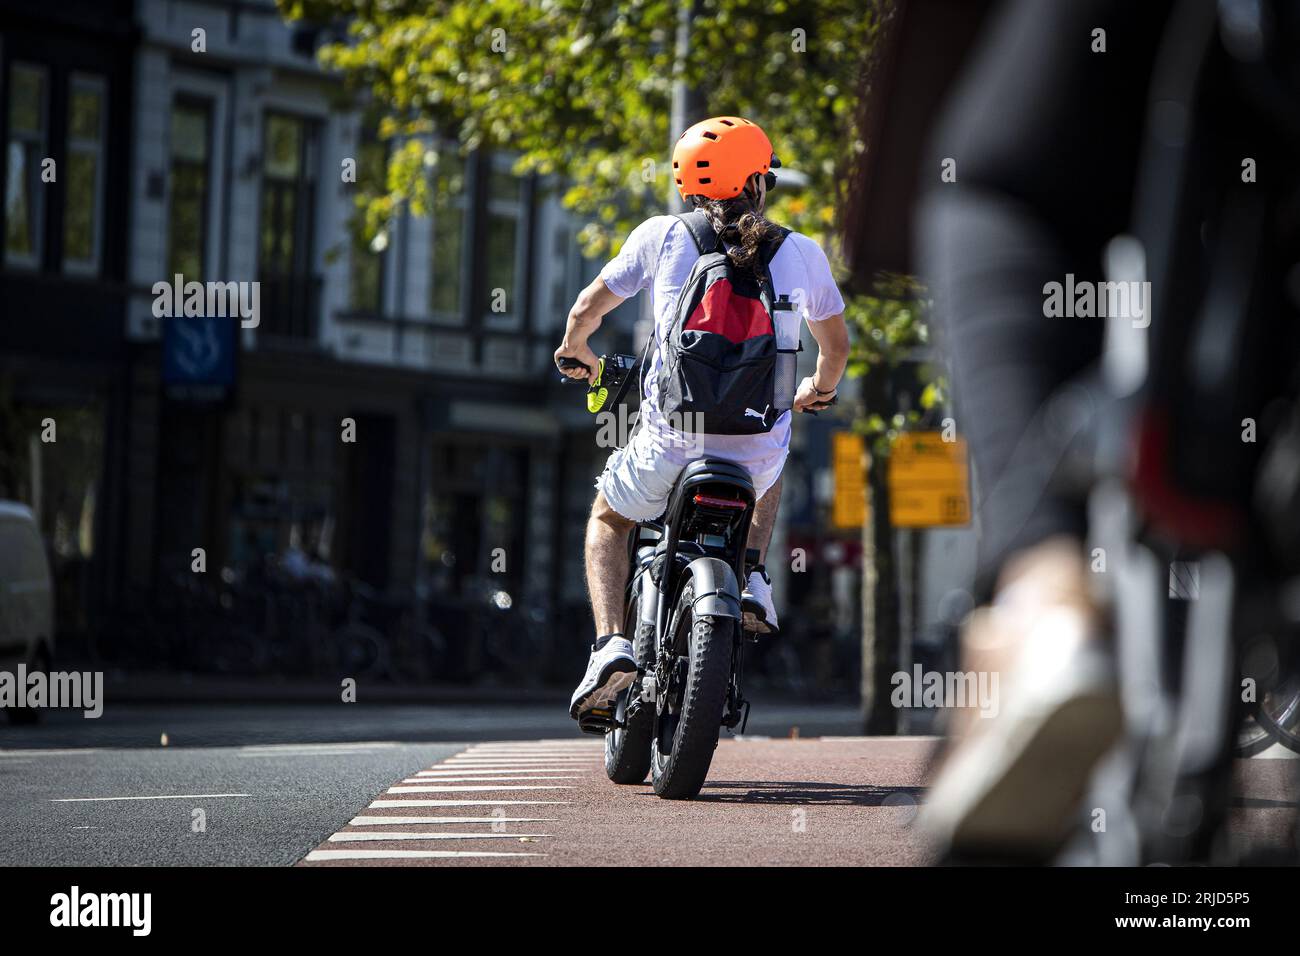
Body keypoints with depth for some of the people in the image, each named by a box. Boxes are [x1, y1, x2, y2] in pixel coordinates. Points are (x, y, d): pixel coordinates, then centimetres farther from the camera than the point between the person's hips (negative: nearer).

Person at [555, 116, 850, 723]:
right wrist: (819, 390, 44)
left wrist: (575, 351, 35)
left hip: (670, 444, -1)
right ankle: (753, 578, 21)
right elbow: (836, 344, 22)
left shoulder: (662, 237, 2)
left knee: (608, 521, 28)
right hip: (756, 456, 2)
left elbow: (586, 311, 12)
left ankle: (610, 644, 6)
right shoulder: (802, 254, 5)